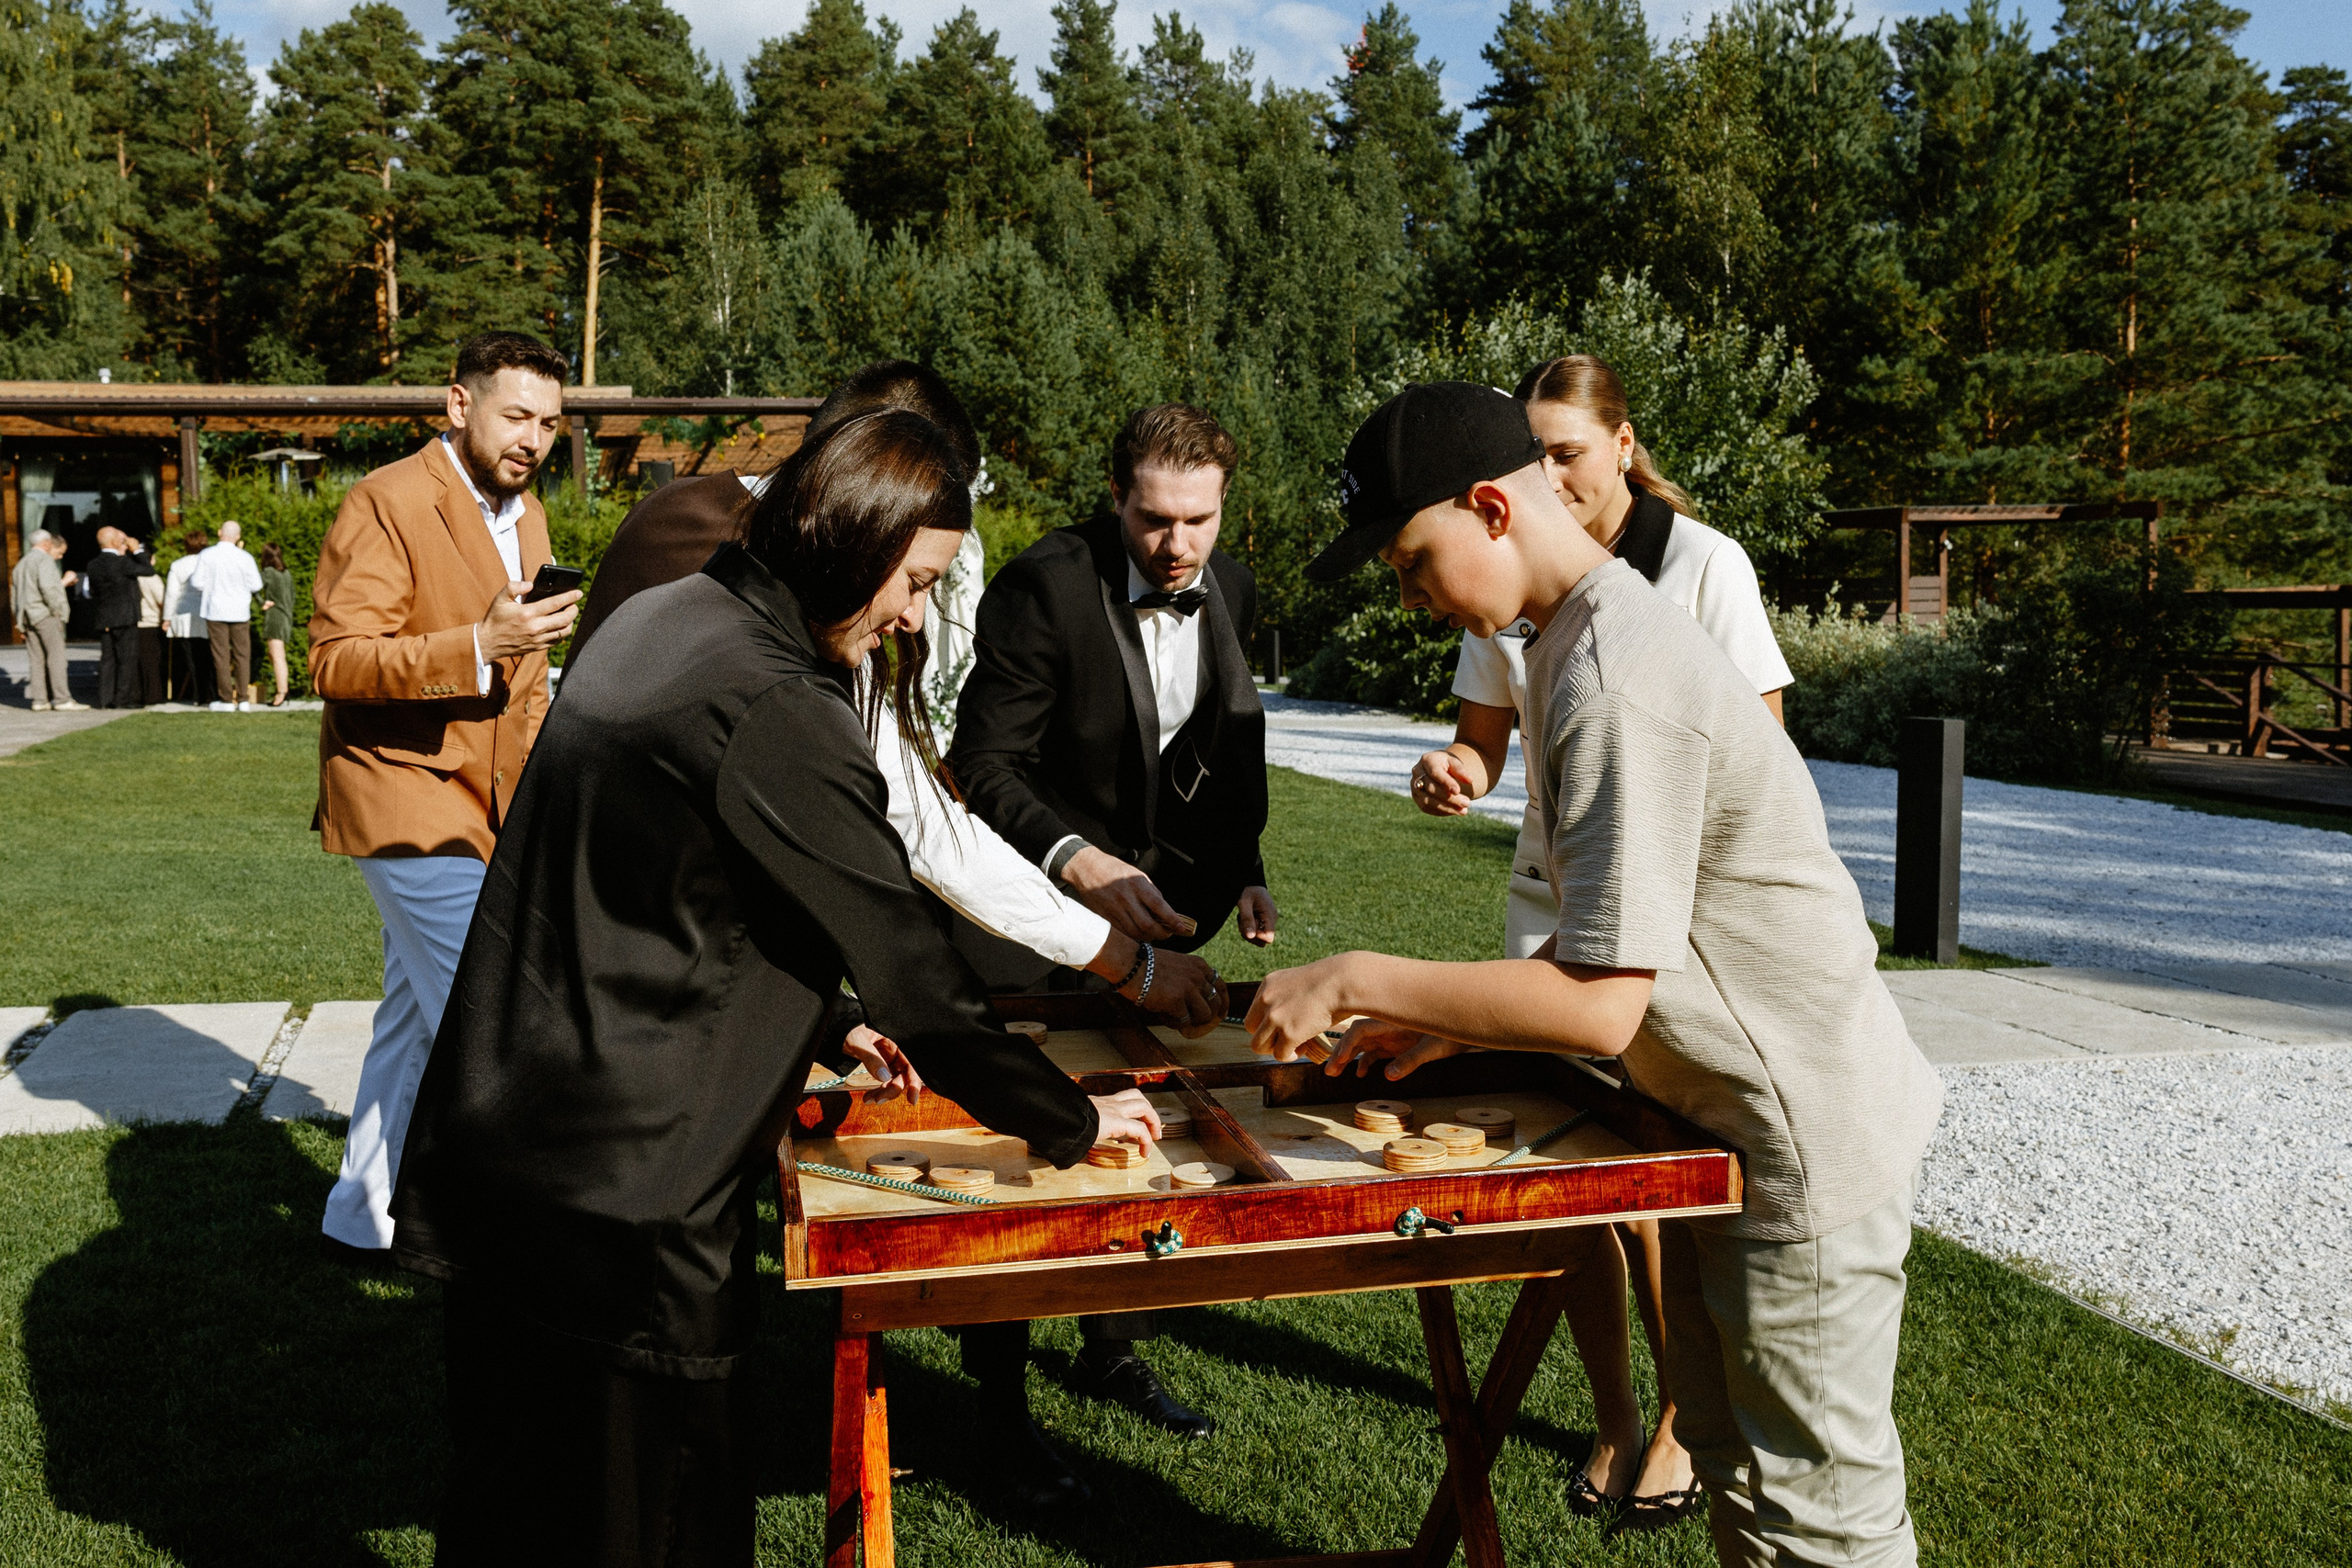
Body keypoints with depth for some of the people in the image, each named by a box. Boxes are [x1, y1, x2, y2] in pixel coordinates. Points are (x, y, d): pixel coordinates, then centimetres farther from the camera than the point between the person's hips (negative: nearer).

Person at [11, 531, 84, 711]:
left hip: (27, 617, 9)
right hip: (45, 615, -9)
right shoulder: (44, 559, -6)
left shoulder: (21, 564, 21)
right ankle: (62, 699, -13)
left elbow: (15, 595, 22)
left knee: (36, 659, 7)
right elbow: (48, 587, -21)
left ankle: (39, 699, 5)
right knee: (56, 656, -9)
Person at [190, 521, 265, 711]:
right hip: (239, 611, 0)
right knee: (242, 656, 6)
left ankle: (226, 700, 4)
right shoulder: (245, 558, -5)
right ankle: (243, 699, 2)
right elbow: (255, 586, -3)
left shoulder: (207, 556, -6)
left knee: (221, 656, 4)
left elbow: (198, 584, -7)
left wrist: (191, 577, 15)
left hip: (215, 611, 0)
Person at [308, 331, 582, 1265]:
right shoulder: (388, 504, -13)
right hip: (405, 797, -9)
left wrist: (536, 784, 19)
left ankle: (360, 1221, 28)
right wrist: (476, 646, -31)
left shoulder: (524, 515, 14)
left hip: (483, 803, 9)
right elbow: (334, 660, -20)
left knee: (418, 1015, 16)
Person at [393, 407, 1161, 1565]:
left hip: (502, 1142, 10)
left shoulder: (660, 622, 7)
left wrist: (828, 1024, 21)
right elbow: (908, 958, -18)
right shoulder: (775, 710, -22)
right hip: (628, 1187, -9)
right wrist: (1072, 1120, -6)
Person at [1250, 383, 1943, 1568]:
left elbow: (1601, 1007, -28)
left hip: (1804, 1143, -10)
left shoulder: (1614, 682, -27)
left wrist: (1356, 982, -22)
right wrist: (1457, 1021, 6)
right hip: (1726, 1121, 10)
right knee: (1730, 1459, 23)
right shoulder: (1587, 634, 6)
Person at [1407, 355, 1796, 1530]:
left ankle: (1684, 1424, 19)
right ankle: (1612, 1420, 24)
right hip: (1552, 894, 4)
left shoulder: (1703, 563, -7)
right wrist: (1457, 772, -15)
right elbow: (1486, 739, 8)